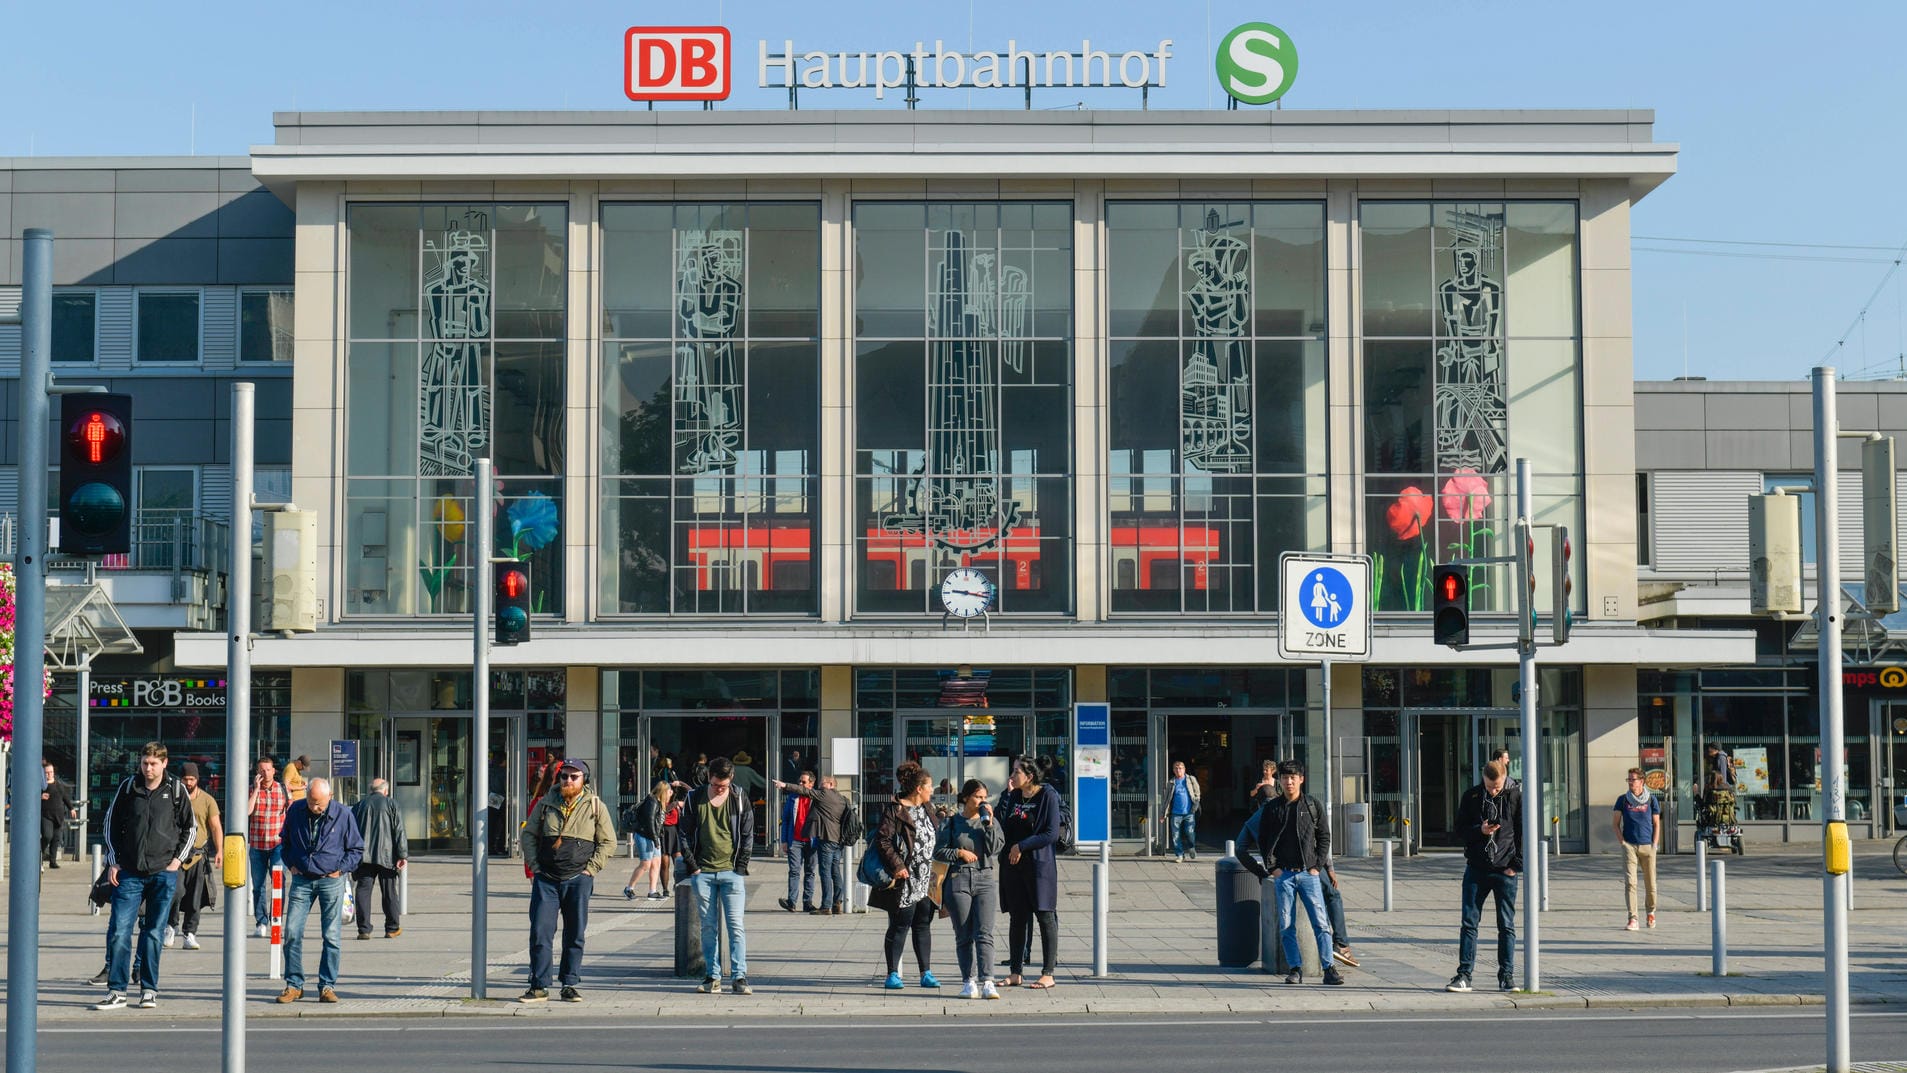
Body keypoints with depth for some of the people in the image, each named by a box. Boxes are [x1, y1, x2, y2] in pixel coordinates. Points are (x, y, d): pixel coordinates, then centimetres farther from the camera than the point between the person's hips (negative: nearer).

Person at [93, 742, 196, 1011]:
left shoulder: (176, 789, 2)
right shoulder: (128, 787, 4)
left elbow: (190, 829, 10)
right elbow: (111, 824, 11)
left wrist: (177, 859, 0)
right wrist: (113, 861, 4)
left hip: (163, 873, -1)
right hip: (129, 872, 1)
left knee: (153, 933, 4)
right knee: (119, 931, -6)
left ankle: (149, 990, 12)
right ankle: (116, 991, -1)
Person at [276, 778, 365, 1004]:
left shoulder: (343, 815, -5)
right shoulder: (295, 810, 1)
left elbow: (356, 849, 6)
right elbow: (285, 840, 19)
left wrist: (340, 869, -4)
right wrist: (291, 864, 8)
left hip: (331, 881, -2)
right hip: (301, 880, 2)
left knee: (332, 936, -3)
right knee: (292, 932, -4)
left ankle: (327, 986, 5)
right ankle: (294, 985, 6)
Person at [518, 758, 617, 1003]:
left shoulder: (595, 806, 2)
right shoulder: (546, 803, 6)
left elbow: (608, 841, 5)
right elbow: (529, 834, 13)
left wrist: (590, 868, -3)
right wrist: (534, 865, 2)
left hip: (578, 880, -1)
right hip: (546, 879, 1)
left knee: (575, 935, 4)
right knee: (540, 932, -3)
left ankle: (570, 985, 12)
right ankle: (539, 987, 3)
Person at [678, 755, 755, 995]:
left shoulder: (740, 801, 1)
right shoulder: (694, 798, 3)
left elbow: (748, 837, 6)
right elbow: (683, 833, 7)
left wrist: (740, 868, -2)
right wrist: (691, 865, 0)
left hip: (731, 872, -1)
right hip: (703, 873, 1)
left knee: (735, 925, -7)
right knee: (708, 926, 4)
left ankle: (739, 977, -8)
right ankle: (713, 977, 9)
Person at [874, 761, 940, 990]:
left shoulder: (927, 810, 15)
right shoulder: (895, 810, -11)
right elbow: (882, 840, -16)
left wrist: (935, 873, 16)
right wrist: (897, 865, -22)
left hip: (926, 880, 8)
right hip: (905, 879, -7)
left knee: (923, 926, 9)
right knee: (900, 926, -2)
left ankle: (926, 973, 13)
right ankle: (893, 974, 5)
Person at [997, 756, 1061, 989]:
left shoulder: (1048, 796, -6)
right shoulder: (1013, 796, 11)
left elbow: (1052, 834, -11)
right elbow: (1002, 828, 1)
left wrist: (1021, 846, -13)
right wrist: (1007, 794, -2)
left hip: (1039, 865, -6)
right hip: (1013, 866, 6)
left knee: (1045, 917, -2)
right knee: (1017, 918, 7)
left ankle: (1048, 974, 1)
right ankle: (1015, 972, 11)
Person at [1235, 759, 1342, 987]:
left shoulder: (1313, 805, 5)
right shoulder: (1271, 808, 5)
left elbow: (1324, 837, 8)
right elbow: (1263, 840, 7)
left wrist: (1317, 866, -2)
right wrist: (1272, 868, -3)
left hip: (1309, 873, -1)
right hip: (1282, 874, 1)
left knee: (1320, 922, -7)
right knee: (1287, 925, 1)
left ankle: (1329, 968, -6)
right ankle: (1295, 968, 8)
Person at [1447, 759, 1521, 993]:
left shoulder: (1516, 796, -2)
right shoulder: (1471, 796, 1)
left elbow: (1524, 832, 1)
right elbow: (1460, 828, 6)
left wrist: (1516, 864, -6)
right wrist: (1479, 831, -15)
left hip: (1505, 870, -1)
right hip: (1476, 869, 1)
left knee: (1507, 925, 3)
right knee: (1469, 922, 0)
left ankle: (1506, 976, 10)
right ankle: (1464, 975, 3)